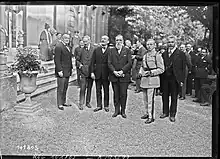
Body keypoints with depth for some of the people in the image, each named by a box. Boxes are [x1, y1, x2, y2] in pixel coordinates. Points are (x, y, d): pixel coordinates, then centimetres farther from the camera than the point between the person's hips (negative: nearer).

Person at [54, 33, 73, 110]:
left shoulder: (67, 47, 17)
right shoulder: (58, 47, -12)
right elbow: (57, 60, -17)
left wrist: (71, 68, 16)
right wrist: (59, 70, -21)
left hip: (67, 71, 9)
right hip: (61, 71, -9)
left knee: (65, 88, 13)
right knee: (60, 89, -2)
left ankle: (63, 102, 22)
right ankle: (60, 104, 5)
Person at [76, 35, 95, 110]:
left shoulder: (94, 49, -1)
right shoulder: (81, 50, 5)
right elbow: (77, 60, 14)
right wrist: (79, 65, -3)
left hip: (91, 72, 0)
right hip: (83, 72, 0)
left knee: (89, 88, 9)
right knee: (82, 89, -4)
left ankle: (88, 102, 22)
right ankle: (81, 103, 3)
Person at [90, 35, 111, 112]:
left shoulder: (110, 51, -1)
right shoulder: (96, 50, 8)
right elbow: (92, 62, 6)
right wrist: (92, 72, -2)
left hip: (106, 74, -2)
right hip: (97, 73, 3)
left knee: (106, 90, 7)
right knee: (98, 90, 7)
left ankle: (106, 105, 19)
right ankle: (99, 105, 17)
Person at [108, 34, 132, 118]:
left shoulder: (127, 51, 6)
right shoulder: (111, 51, 10)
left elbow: (129, 63, -2)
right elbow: (109, 63, 3)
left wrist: (122, 71, -14)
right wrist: (114, 71, -12)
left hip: (124, 76, -1)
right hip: (114, 76, 2)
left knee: (123, 94, 1)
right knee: (116, 94, 7)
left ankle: (123, 111, 12)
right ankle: (116, 110, 17)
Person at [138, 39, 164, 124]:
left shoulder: (158, 56, -6)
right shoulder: (145, 56, 14)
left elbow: (161, 69, -8)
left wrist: (151, 72, -17)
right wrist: (140, 72, 7)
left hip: (152, 79, -7)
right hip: (144, 79, 7)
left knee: (150, 99, -6)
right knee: (145, 98, 14)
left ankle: (151, 117, 5)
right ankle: (147, 113, 30)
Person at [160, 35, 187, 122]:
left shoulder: (181, 54, -3)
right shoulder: (164, 54, 9)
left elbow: (183, 68, -4)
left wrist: (182, 80, -9)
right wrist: (160, 78, 0)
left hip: (175, 79, -3)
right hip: (165, 78, 4)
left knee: (174, 97, 7)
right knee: (164, 96, 11)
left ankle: (172, 114, 19)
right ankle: (165, 112, 27)